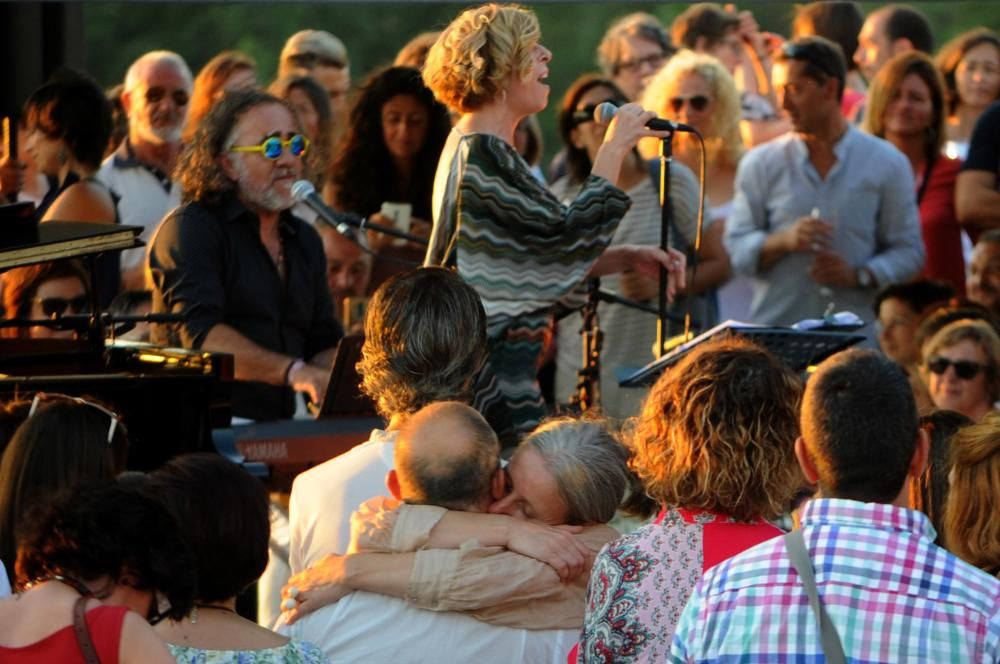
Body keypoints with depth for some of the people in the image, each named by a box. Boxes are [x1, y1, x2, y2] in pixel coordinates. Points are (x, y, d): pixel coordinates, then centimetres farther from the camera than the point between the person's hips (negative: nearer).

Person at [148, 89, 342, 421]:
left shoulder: (305, 240, 22)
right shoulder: (190, 229, -2)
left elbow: (324, 343, 22)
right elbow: (199, 334, -17)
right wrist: (292, 372, -28)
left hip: (277, 430, 7)